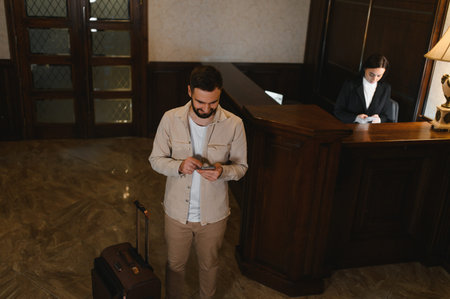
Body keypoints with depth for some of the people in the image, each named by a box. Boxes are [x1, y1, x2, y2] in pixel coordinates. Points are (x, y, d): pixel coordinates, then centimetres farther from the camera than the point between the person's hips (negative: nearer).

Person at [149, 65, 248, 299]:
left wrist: (223, 171, -27)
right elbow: (156, 159, -5)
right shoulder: (170, 119, -13)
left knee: (209, 264, 23)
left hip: (213, 214, 0)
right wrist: (179, 166, -26)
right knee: (175, 264, 21)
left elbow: (241, 166, -5)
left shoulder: (234, 124, -15)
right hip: (177, 211, 0)